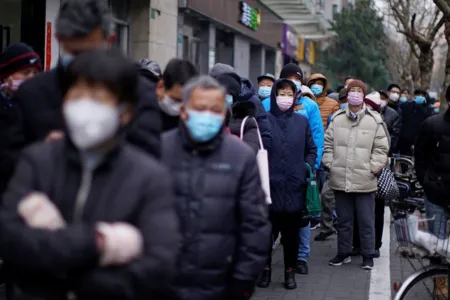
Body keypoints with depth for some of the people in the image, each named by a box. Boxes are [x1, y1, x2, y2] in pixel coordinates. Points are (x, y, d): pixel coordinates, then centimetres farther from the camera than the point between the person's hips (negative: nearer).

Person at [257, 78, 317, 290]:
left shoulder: (302, 121, 11)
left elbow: (312, 149, 18)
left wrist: (308, 167, 3)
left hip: (295, 186, 2)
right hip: (269, 184, -2)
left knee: (291, 231, 8)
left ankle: (290, 271, 19)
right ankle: (265, 269, 18)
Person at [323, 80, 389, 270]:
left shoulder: (374, 120, -2)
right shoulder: (337, 118, 5)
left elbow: (381, 148, 0)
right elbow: (328, 144, 10)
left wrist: (373, 169, -6)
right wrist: (330, 164, 2)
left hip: (364, 181, -2)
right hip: (340, 179, 3)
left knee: (366, 221, 4)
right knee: (343, 219, 14)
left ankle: (368, 255, 16)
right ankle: (343, 252, 26)